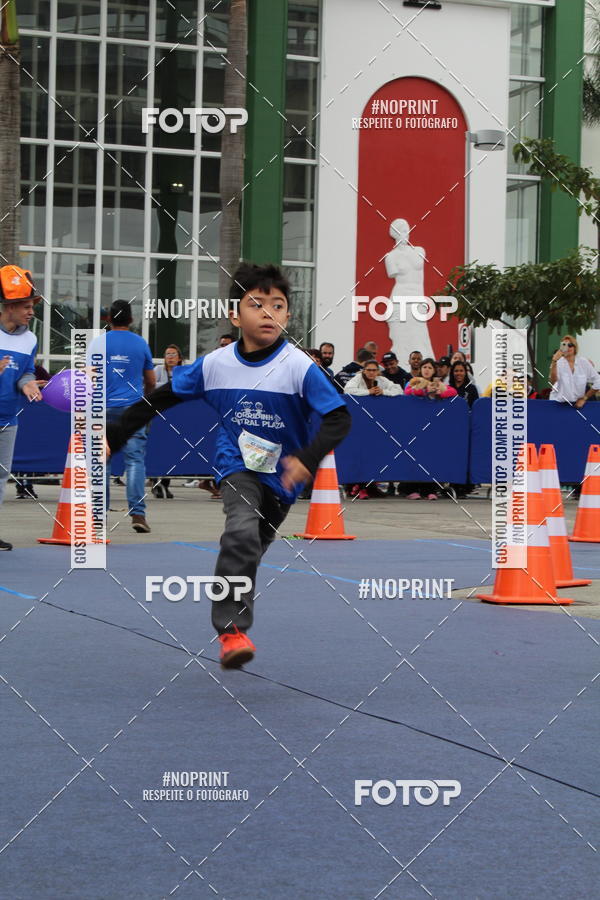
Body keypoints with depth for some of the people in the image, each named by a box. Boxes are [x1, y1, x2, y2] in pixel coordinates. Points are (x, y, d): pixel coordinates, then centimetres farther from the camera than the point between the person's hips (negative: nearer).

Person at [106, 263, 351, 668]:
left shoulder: (299, 367, -21)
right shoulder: (215, 364, -12)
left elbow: (339, 418, -23)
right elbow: (161, 398, 0)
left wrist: (308, 458, -40)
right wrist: (113, 437, -1)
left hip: (282, 474, 1)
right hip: (238, 466, 0)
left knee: (251, 550, 16)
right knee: (242, 532, -28)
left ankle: (234, 622, 40)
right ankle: (231, 628, -21)